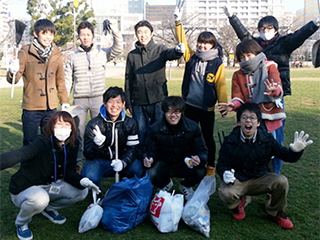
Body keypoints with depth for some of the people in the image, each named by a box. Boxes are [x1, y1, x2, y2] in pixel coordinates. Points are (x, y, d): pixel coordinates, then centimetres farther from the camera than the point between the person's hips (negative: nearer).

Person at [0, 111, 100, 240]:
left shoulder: (72, 145, -7)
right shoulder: (42, 142, -27)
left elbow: (69, 173, -6)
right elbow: (20, 154, -45)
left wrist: (83, 181, -28)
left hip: (50, 186, 6)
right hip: (25, 189, -6)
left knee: (81, 192, -11)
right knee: (40, 199, -39)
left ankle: (49, 208, 14)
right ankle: (21, 223, -3)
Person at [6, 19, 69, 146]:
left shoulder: (57, 54, 7)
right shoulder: (26, 52, -5)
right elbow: (13, 79, -7)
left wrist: (64, 101, 13)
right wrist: (12, 72, -29)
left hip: (51, 108, 4)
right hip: (31, 108, -3)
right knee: (30, 144, 5)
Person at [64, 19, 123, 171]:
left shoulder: (102, 54, 8)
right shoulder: (73, 57, 10)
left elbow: (118, 48, -4)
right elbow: (68, 80, 9)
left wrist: (115, 30, -13)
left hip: (98, 98, 0)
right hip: (79, 100, 1)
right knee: (78, 131, 2)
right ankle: (77, 161, 12)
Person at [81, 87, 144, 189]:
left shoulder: (130, 123, 0)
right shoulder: (94, 124, -8)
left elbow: (132, 148, -2)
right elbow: (88, 154, -12)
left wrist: (123, 162, -24)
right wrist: (97, 144, -36)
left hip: (121, 160, 2)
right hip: (99, 161, -2)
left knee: (139, 170, -27)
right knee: (89, 177, -33)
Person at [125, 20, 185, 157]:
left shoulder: (160, 49, 3)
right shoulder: (132, 55, 9)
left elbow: (170, 54, -21)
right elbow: (128, 80, 11)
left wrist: (177, 51, -46)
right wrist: (128, 103, 8)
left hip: (158, 101, -2)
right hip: (139, 104, 2)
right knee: (141, 135, 8)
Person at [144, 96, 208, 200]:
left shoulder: (193, 127, -16)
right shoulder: (155, 129, -16)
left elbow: (202, 151, -12)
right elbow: (152, 152, -8)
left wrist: (199, 159, -37)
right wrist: (150, 160, -33)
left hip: (186, 164, 0)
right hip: (164, 164, 0)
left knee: (201, 172, -29)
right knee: (150, 175, -30)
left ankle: (185, 186, 11)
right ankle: (166, 184, 12)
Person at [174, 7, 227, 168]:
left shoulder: (217, 64, -6)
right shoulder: (191, 57, 4)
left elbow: (221, 86, -8)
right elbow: (182, 41, 4)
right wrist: (178, 22, -3)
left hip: (207, 108, -3)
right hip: (190, 106, 4)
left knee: (208, 138, 9)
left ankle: (210, 168, 22)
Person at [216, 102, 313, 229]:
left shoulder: (267, 139, -7)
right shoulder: (229, 141, -12)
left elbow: (287, 156, -3)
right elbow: (221, 165, -9)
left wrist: (296, 150, -27)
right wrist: (225, 174, -33)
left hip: (260, 180, 2)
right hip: (236, 180, -2)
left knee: (281, 181, -25)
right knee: (225, 193, -34)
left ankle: (275, 212, 7)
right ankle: (239, 201, 9)